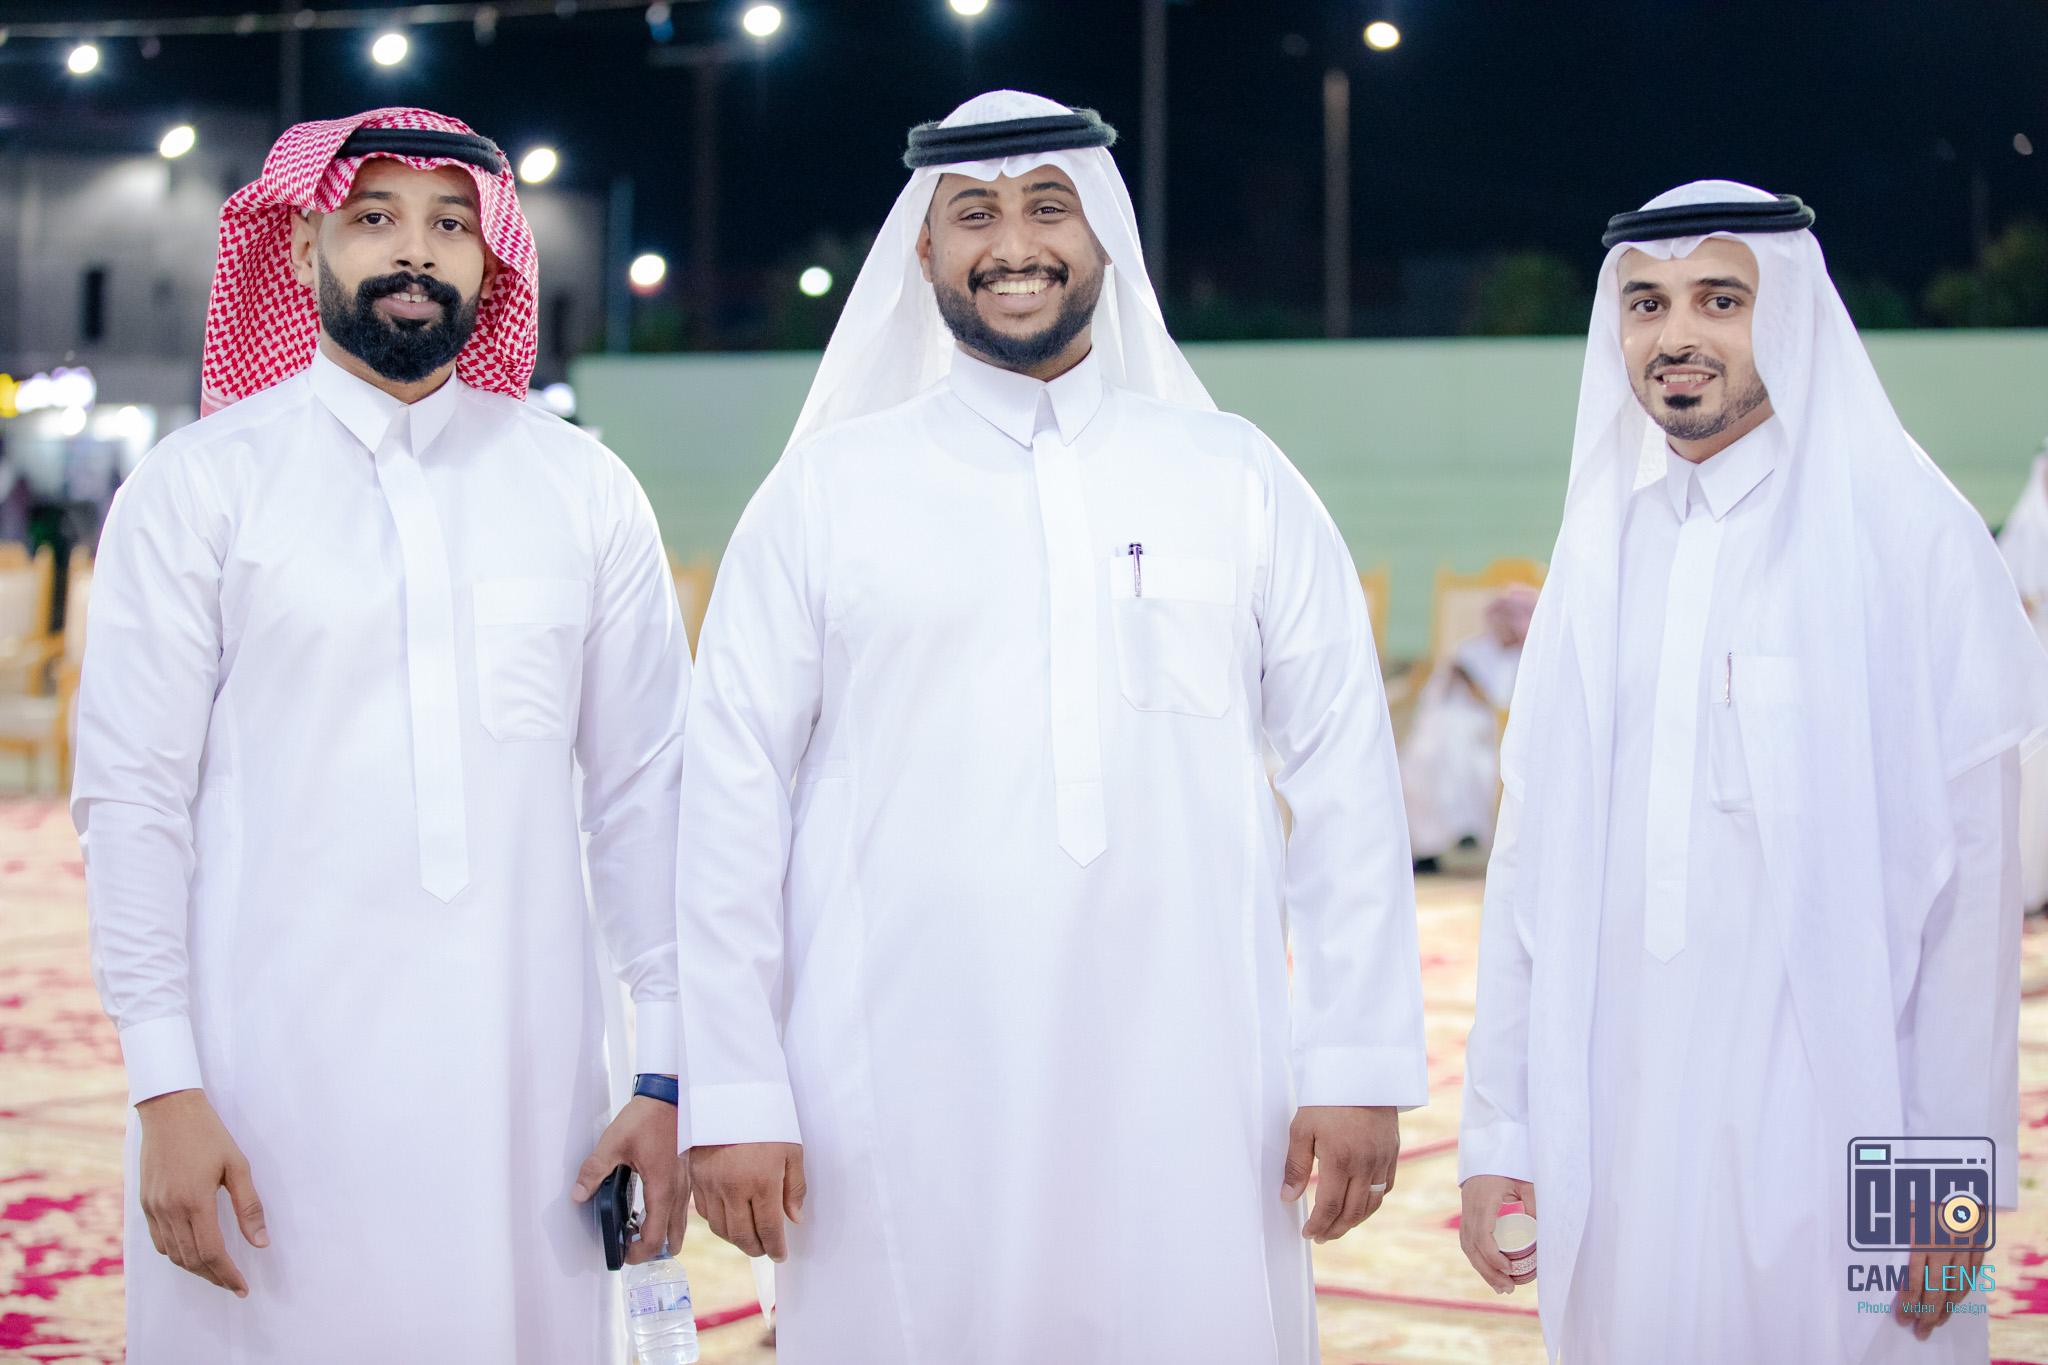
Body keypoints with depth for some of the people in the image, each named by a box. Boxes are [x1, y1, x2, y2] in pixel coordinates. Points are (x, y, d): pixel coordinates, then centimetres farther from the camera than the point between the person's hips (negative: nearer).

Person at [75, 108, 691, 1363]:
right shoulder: (199, 486, 1)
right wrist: (165, 1089, -8)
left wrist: (670, 1070, 3)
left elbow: (644, 786, 7)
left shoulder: (587, 491, 8)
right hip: (274, 1072, -2)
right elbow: (132, 796, -1)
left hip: (524, 1071, 2)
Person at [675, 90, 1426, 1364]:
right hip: (901, 1106, -1)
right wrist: (734, 1095, -3)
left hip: (1187, 1100, 1)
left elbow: (1346, 776, 6)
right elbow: (734, 799, 3)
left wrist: (1361, 1065, 0)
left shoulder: (1238, 479, 9)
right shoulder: (822, 493, 6)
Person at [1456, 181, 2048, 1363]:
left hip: (1826, 1126, -4)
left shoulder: (1910, 535, -4)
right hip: (1619, 1127, 4)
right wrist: (1500, 1128, 7)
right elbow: (1534, 851, 10)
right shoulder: (1603, 547, 10)